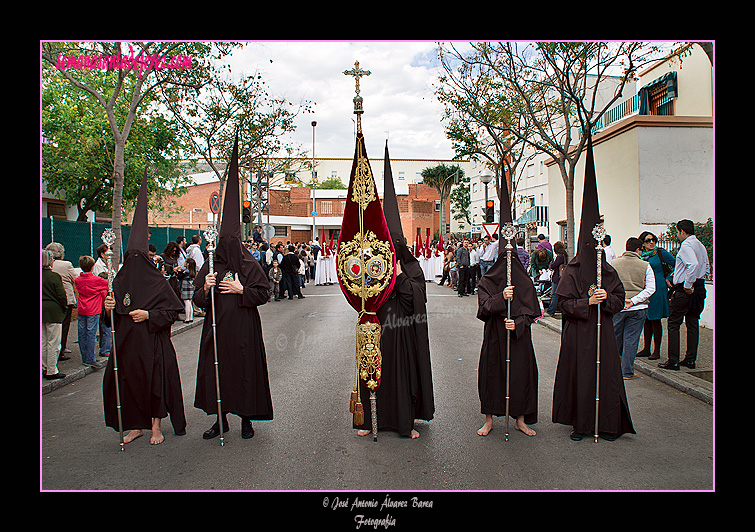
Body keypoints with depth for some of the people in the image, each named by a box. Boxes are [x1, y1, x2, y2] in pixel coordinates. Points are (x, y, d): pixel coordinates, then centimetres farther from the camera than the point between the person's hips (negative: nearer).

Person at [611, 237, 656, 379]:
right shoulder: (645, 266, 0)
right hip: (639, 309, 0)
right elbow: (651, 288, -5)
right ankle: (627, 372, 11)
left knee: (615, 337, 15)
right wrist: (633, 301, -11)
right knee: (631, 340, 6)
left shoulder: (613, 263, 0)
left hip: (617, 307, 0)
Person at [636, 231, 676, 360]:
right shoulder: (641, 255, 10)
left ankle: (657, 351, 8)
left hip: (657, 289, -5)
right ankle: (646, 349, 18)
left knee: (655, 319, -1)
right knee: (646, 319, 9)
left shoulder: (661, 253, -4)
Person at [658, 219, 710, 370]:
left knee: (673, 324, -2)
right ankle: (690, 359, 18)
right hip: (699, 288, 9)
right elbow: (706, 268, 20)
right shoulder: (701, 246, 14)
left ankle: (673, 361, -1)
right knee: (692, 323, 13)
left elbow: (693, 264, -30)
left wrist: (687, 285, -22)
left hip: (683, 290, -9)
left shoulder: (686, 245, -15)